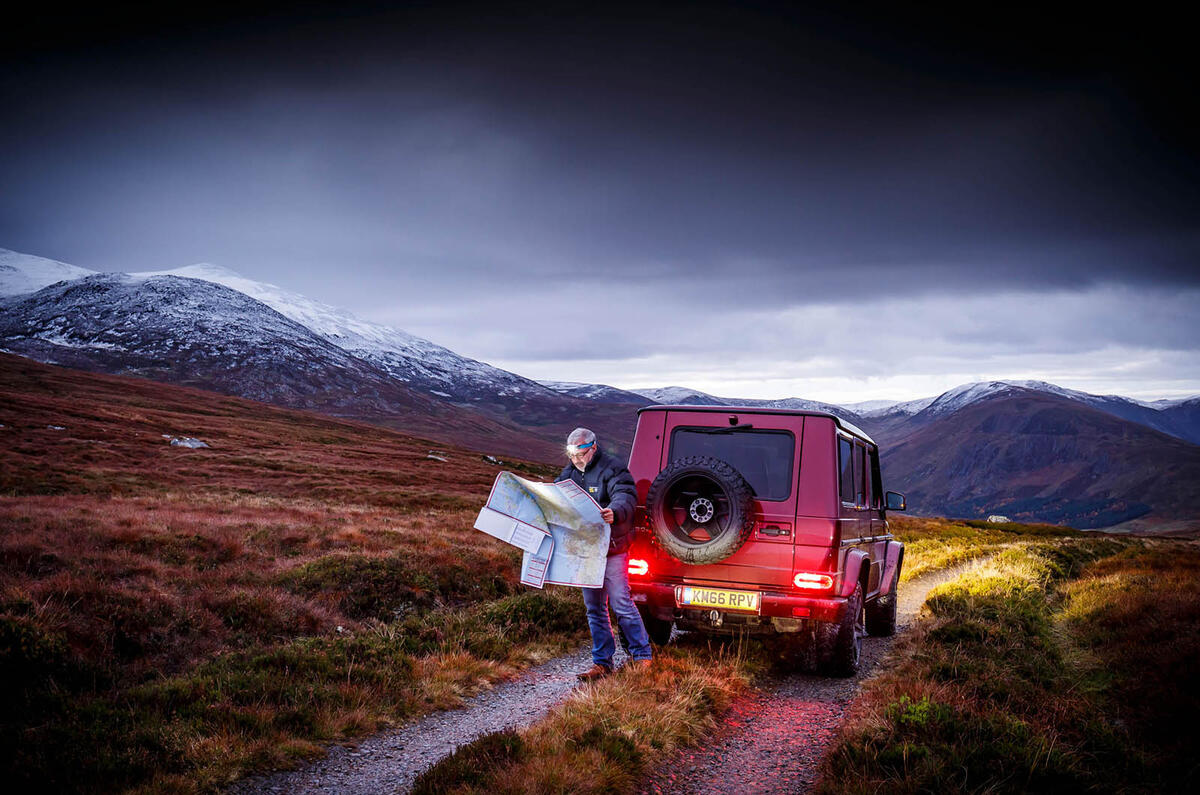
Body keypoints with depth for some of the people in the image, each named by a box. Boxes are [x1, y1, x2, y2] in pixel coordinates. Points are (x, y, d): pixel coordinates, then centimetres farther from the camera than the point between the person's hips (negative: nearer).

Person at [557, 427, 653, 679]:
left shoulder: (612, 469, -9)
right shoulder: (569, 473, 13)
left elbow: (625, 496, -23)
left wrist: (614, 512, -44)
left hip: (612, 549, -7)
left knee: (621, 603, -9)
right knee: (594, 608, 11)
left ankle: (642, 656, 3)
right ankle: (602, 663, 18)